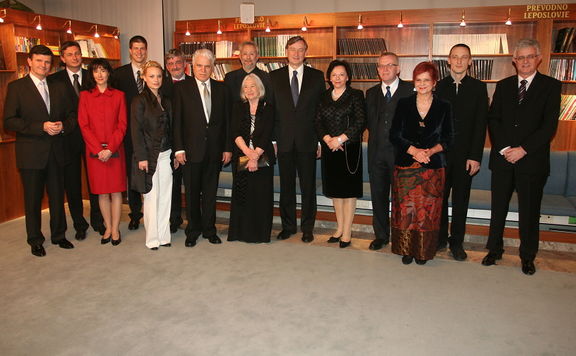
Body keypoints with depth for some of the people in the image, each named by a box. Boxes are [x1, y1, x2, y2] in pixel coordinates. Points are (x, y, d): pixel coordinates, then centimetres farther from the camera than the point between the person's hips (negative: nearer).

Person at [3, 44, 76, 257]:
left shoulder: (57, 88, 13)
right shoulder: (16, 87, -2)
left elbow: (71, 114, 14)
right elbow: (9, 121, -10)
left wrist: (63, 126, -8)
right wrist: (41, 127, -19)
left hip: (56, 152, 4)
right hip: (31, 154, -4)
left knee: (57, 197, 12)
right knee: (33, 199, 6)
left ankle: (59, 235, 27)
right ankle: (35, 241, 21)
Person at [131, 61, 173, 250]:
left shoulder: (166, 101, 13)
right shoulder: (139, 100, -4)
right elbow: (136, 130, -9)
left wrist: (174, 151, 7)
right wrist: (142, 157, -14)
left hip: (165, 154, 5)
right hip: (149, 155, -5)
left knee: (165, 196, 7)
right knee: (151, 197, 2)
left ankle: (163, 235, 18)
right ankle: (152, 238, 14)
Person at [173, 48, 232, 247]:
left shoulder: (221, 89, 7)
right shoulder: (181, 89, 1)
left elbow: (227, 120, 7)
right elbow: (177, 121, -2)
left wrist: (228, 148, 2)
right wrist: (179, 149, -8)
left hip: (215, 151, 2)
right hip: (192, 150, -2)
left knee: (210, 192, 11)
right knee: (192, 193, 8)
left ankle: (209, 229, 25)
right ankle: (193, 231, 22)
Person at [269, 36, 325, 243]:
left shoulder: (316, 76, 5)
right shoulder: (275, 77, 7)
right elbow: (271, 110, 5)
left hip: (307, 141, -1)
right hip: (284, 141, 1)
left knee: (308, 187, 6)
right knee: (286, 186, 9)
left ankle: (307, 227, 19)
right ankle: (288, 226, 23)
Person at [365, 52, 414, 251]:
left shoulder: (411, 91, -2)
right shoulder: (371, 93, 13)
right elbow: (368, 122, 12)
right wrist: (376, 136, -2)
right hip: (377, 152, 4)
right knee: (378, 196, 11)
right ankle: (381, 236, 24)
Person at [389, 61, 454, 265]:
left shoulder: (444, 107, 5)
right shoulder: (404, 104, 4)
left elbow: (448, 138, 5)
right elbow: (394, 135, -1)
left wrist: (431, 151, -14)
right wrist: (414, 151, -15)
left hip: (433, 166, 0)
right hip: (406, 165, 0)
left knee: (428, 210, 2)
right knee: (406, 208, 1)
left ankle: (423, 251, 18)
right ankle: (407, 249, 16)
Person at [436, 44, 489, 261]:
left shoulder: (478, 88, 3)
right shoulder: (438, 87, 4)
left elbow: (481, 125, -1)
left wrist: (475, 156, -8)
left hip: (465, 155, 0)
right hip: (440, 153, 0)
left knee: (461, 200, 8)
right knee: (440, 198, 7)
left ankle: (456, 242, 20)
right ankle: (440, 238, 21)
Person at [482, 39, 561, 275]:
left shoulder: (551, 86, 0)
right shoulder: (503, 86, 10)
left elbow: (549, 125, -7)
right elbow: (493, 119, 4)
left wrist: (523, 149, -15)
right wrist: (503, 148, -9)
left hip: (532, 159, -2)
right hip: (503, 157, 3)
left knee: (529, 210, 7)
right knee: (498, 207, 10)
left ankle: (528, 256, 22)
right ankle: (494, 249, 25)